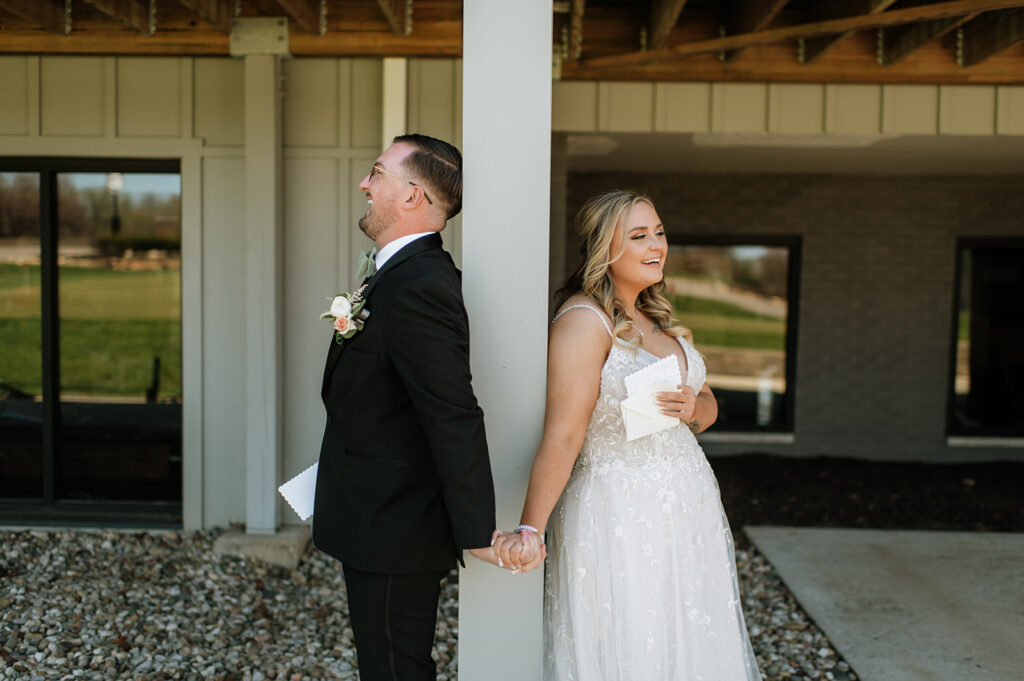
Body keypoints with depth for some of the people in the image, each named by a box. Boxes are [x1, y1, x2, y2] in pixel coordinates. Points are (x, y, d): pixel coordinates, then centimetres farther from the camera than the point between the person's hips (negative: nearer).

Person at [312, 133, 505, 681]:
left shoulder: (417, 287, -25)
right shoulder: (409, 273, 8)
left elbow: (456, 420, -26)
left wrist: (477, 533, -22)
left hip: (391, 529, -10)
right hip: (383, 523, 10)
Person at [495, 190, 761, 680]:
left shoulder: (658, 318, 11)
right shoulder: (584, 319, -15)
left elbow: (707, 408, 16)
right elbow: (563, 436, -22)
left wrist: (692, 408, -6)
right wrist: (530, 530, -27)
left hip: (685, 506, 8)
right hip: (617, 510, -8)